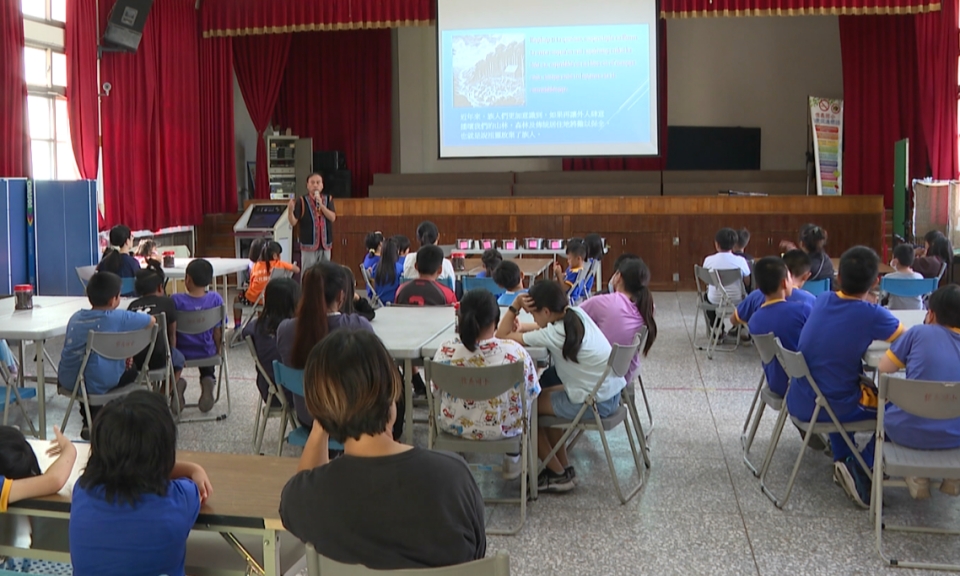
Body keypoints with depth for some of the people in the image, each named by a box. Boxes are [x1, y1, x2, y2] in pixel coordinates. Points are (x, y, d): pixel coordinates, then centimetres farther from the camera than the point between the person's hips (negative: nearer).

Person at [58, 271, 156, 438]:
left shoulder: (76, 317, 8)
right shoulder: (118, 318, -8)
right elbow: (151, 320, 2)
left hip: (67, 381, 6)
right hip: (98, 385, -5)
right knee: (131, 370, 25)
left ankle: (88, 421, 41)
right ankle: (94, 418, 25)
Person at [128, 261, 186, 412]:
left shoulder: (132, 305, 19)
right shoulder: (167, 302, 11)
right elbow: (172, 334, 18)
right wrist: (170, 354, 34)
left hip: (132, 359, 3)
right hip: (157, 358, -3)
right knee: (179, 358, 30)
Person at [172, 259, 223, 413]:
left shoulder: (176, 300, -18)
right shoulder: (215, 299, -13)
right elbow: (217, 331, -6)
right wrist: (219, 349, 12)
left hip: (182, 354, -1)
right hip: (206, 353, 1)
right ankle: (208, 379, 4)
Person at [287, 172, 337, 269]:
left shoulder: (328, 199, 6)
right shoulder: (301, 201, -5)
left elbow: (332, 218, -6)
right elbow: (293, 222, -10)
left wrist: (321, 205, -17)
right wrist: (290, 210, -29)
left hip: (325, 245, 3)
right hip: (309, 245, -3)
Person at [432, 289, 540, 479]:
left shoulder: (445, 350, -21)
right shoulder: (515, 352, -25)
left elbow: (435, 390, -4)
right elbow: (531, 394, -10)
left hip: (454, 427, 2)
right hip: (504, 429, -1)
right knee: (523, 403, 31)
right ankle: (512, 461, 42)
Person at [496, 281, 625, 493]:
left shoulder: (553, 334, -20)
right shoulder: (576, 314, 1)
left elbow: (502, 337, -13)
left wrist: (515, 306, -14)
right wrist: (524, 327, 8)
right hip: (612, 392, 9)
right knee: (541, 395, 23)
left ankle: (558, 473, 18)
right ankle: (562, 467, 27)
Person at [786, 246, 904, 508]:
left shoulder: (822, 300, 0)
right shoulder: (872, 315, -17)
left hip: (797, 402, 6)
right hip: (832, 408, -6)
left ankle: (842, 460, 37)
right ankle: (860, 470, 8)